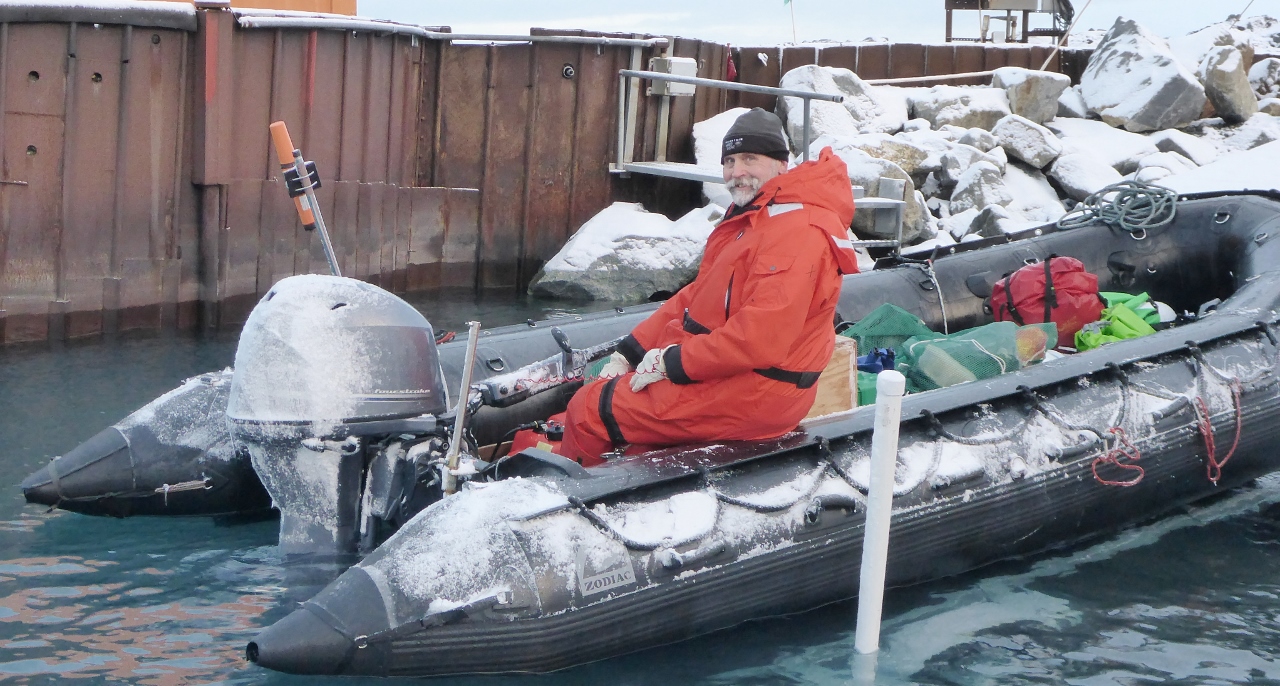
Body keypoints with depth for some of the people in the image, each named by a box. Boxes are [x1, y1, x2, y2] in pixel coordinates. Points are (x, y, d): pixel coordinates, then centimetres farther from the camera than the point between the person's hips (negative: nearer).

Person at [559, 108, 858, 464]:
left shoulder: (797, 231, -19)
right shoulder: (747, 221, 17)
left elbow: (762, 337, -27)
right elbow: (695, 297, 18)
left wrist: (673, 362, -19)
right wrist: (629, 352, 6)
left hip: (752, 393, -11)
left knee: (590, 411, -12)